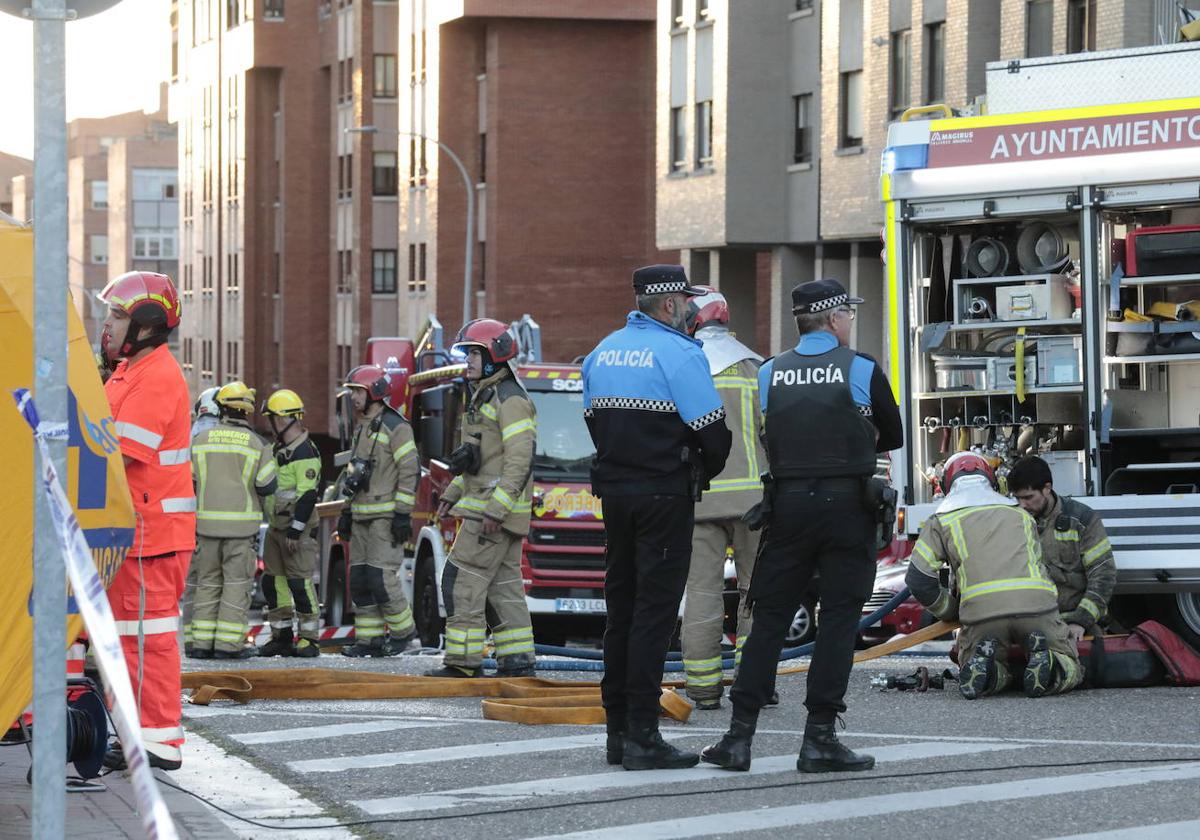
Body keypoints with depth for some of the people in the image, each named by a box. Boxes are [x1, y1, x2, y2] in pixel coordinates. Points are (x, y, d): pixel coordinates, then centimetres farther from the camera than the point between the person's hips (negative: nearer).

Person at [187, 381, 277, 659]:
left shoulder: (201, 439, 2)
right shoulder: (256, 444, -3)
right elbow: (267, 485, -6)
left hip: (207, 520, 2)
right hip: (242, 522, -2)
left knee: (206, 582, 10)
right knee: (237, 583, 2)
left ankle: (202, 643, 8)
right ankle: (229, 643, -2)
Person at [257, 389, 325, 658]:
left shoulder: (305, 452, -15)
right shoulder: (279, 449, 16)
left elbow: (307, 495, -20)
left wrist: (296, 529, -22)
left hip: (298, 529, -10)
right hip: (277, 527, 10)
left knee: (300, 582, -9)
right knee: (273, 581, 9)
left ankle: (309, 639, -6)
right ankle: (281, 638, 15)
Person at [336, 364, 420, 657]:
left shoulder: (395, 427, -10)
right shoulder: (362, 428, 17)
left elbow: (410, 471, -14)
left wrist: (403, 514, -18)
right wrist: (347, 512, 20)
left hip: (386, 517, -9)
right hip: (362, 517, 9)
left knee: (381, 577, -13)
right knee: (360, 579, 4)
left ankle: (402, 630, 2)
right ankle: (369, 640, 7)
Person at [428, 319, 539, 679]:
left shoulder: (510, 400, -13)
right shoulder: (483, 396, 19)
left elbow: (519, 460, -20)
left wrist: (495, 508, -25)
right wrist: (452, 494, 23)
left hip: (496, 510, -10)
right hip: (483, 507, 10)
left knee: (462, 580, -11)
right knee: (505, 584, 9)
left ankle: (462, 660, -11)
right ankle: (518, 659, 10)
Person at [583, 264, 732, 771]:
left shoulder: (603, 352, 11)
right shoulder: (679, 354, -12)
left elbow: (593, 421, 13)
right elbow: (712, 432, -14)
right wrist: (704, 472, 5)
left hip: (614, 492, 7)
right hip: (665, 496, -7)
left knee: (621, 606, 13)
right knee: (655, 609, -6)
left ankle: (618, 728, 16)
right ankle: (642, 736, -9)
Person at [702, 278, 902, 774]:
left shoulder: (769, 374, 5)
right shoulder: (862, 371, -2)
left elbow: (764, 442, 11)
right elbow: (892, 437, 10)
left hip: (787, 505, 3)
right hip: (847, 505, -3)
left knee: (768, 617, 7)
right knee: (839, 619, 2)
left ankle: (740, 734, 3)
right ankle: (819, 738, -2)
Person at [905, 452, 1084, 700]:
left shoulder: (942, 519, 19)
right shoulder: (1021, 514, 29)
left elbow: (918, 578, 11)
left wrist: (951, 612, 28)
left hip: (980, 610, -1)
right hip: (1036, 603, 1)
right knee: (1070, 671, 16)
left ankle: (985, 661, -13)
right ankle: (1043, 661, -17)